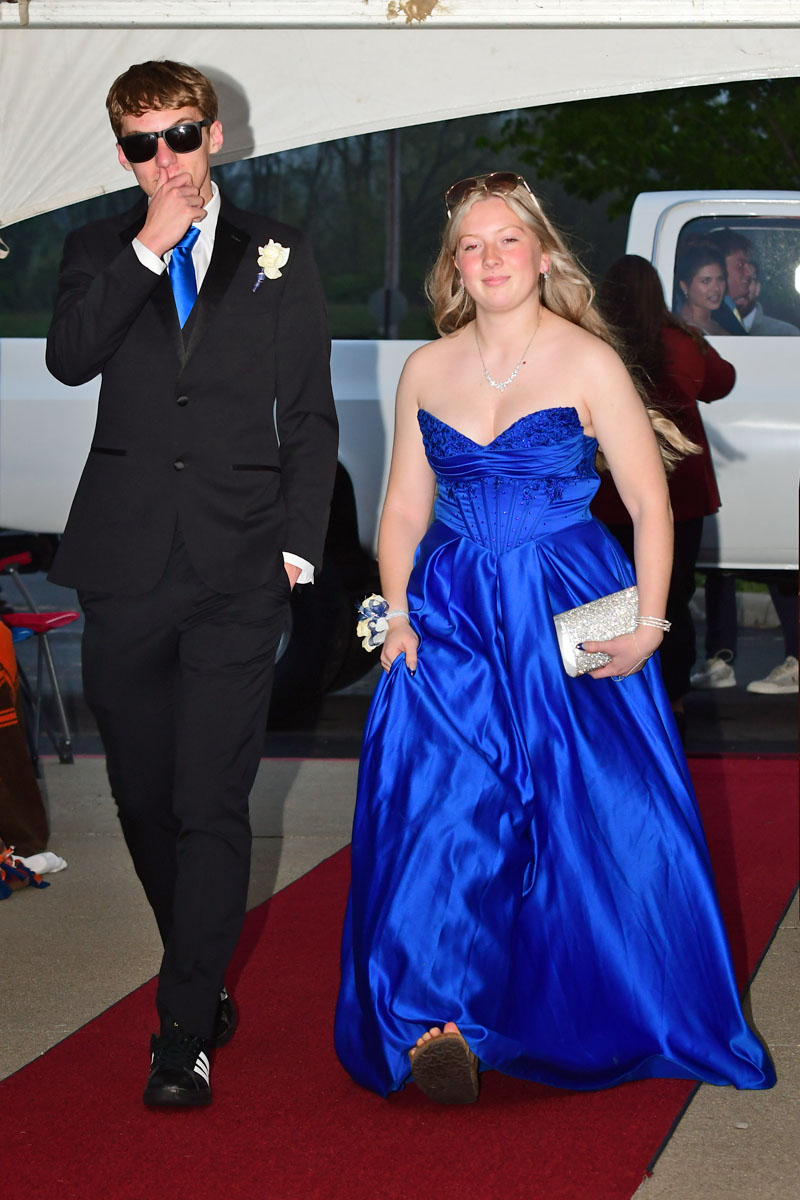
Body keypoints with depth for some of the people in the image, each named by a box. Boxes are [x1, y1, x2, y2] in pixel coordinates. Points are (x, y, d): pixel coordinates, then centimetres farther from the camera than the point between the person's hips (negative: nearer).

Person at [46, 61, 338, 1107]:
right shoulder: (99, 254, 11)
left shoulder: (275, 258, 9)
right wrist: (148, 250, -12)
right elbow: (69, 358, -10)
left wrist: (299, 540, -1)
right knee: (145, 796, 10)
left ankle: (184, 1035, -7)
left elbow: (311, 417, 9)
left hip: (239, 570, -2)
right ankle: (203, 983, 28)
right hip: (127, 562, 2)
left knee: (213, 804, -8)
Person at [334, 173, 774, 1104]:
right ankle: (439, 1020, -13)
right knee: (440, 798, -13)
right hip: (450, 614, 3)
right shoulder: (426, 370, 8)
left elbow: (651, 505, -3)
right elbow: (403, 509, 13)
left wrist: (648, 624, -12)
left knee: (601, 812, -5)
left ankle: (615, 1022, 13)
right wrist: (398, 613, -1)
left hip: (569, 617, -2)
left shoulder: (588, 362, -3)